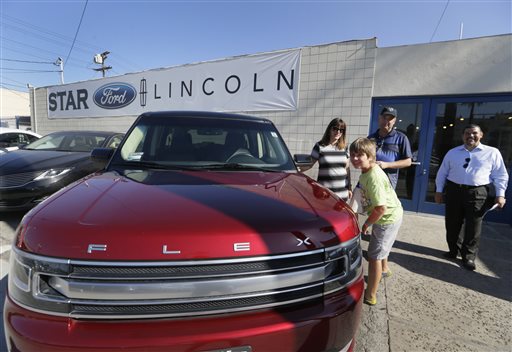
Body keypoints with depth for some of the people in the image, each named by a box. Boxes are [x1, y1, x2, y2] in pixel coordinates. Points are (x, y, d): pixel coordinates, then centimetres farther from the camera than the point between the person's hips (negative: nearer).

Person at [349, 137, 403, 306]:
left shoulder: (373, 177, -32)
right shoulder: (366, 171, -3)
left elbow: (381, 208, -34)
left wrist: (366, 224, -20)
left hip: (388, 218, -10)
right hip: (389, 216, 10)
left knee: (374, 255, -3)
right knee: (381, 247, 32)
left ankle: (370, 296, 9)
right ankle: (384, 269, 61)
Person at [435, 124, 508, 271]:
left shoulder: (492, 153, 5)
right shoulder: (452, 152, 9)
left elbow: (500, 176, 5)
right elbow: (442, 173, 12)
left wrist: (500, 194, -5)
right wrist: (439, 191, 8)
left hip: (477, 193, -2)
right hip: (453, 190, 2)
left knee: (473, 227, 1)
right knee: (452, 224, 9)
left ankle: (469, 256, 15)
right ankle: (454, 250, 27)